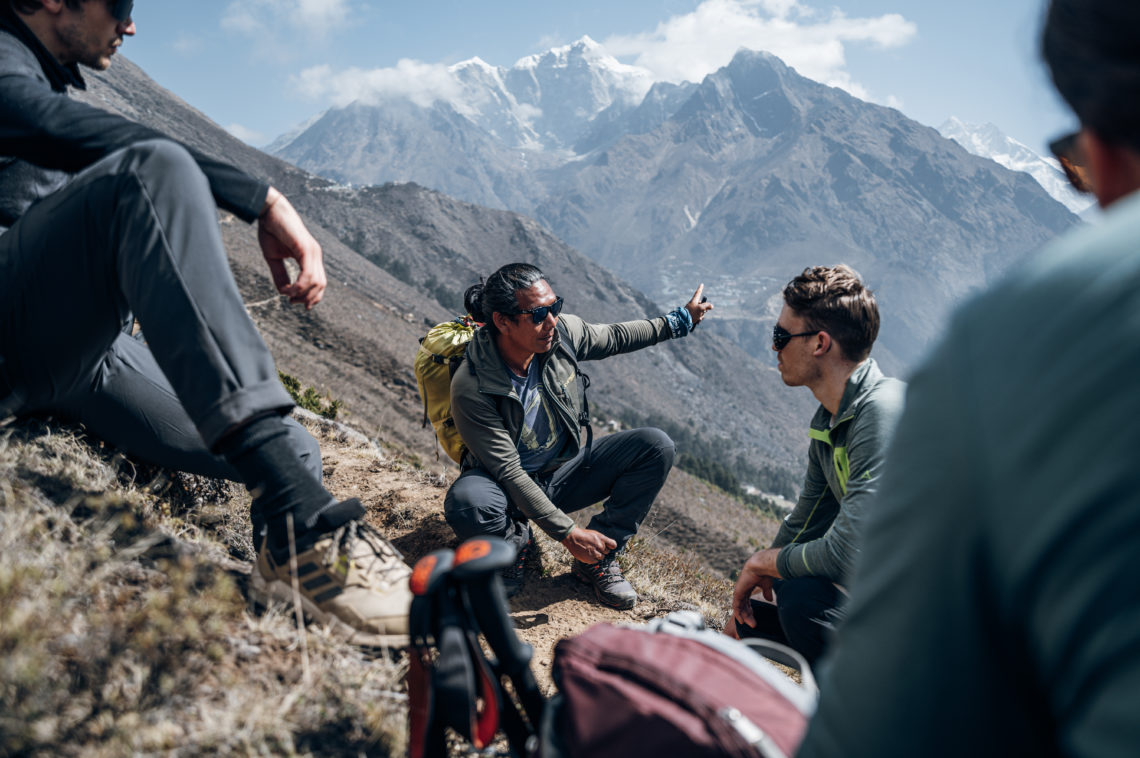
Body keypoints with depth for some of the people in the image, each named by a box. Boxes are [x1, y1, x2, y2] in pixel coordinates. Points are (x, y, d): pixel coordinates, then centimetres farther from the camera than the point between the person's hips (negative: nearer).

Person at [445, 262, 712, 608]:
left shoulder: (561, 332, -15)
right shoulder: (472, 388, -29)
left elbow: (616, 337, 7)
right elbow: (508, 472, -26)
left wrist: (680, 320, 14)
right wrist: (567, 533, -28)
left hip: (562, 475, 5)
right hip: (507, 486, -5)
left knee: (656, 446, -13)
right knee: (466, 502, -40)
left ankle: (598, 559, -4)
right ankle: (513, 543, -2)